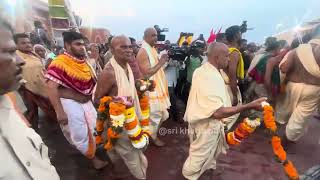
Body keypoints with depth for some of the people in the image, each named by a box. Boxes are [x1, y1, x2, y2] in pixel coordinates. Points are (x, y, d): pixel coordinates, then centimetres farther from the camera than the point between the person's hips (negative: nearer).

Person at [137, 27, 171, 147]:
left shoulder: (152, 49, 11)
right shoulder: (143, 52, -18)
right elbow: (146, 73, -24)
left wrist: (163, 61, 6)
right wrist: (160, 63, -23)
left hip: (158, 86, 10)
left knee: (161, 113, 19)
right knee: (154, 115, 4)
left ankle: (154, 130, 41)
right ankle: (153, 137, 27)